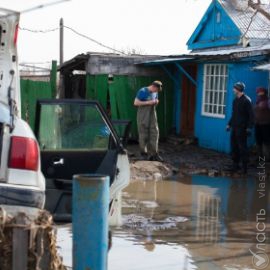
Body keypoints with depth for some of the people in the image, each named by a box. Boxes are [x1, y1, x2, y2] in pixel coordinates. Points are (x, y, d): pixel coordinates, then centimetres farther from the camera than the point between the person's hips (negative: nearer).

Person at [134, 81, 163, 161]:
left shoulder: (155, 93, 10)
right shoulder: (142, 91, -11)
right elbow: (136, 103, -15)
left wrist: (156, 102, -1)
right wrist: (148, 102, -20)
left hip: (152, 116, 6)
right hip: (143, 117, -6)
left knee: (155, 134, -2)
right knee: (143, 135, 0)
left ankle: (154, 154, 0)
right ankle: (144, 153, 14)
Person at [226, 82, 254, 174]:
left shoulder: (246, 100, -10)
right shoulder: (235, 100, 14)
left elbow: (251, 115, -12)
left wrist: (249, 127, -17)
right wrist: (229, 124, 19)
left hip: (242, 128, -8)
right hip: (234, 127, 8)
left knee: (242, 147, -4)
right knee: (234, 146, 10)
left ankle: (244, 166, 2)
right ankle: (235, 164, 18)